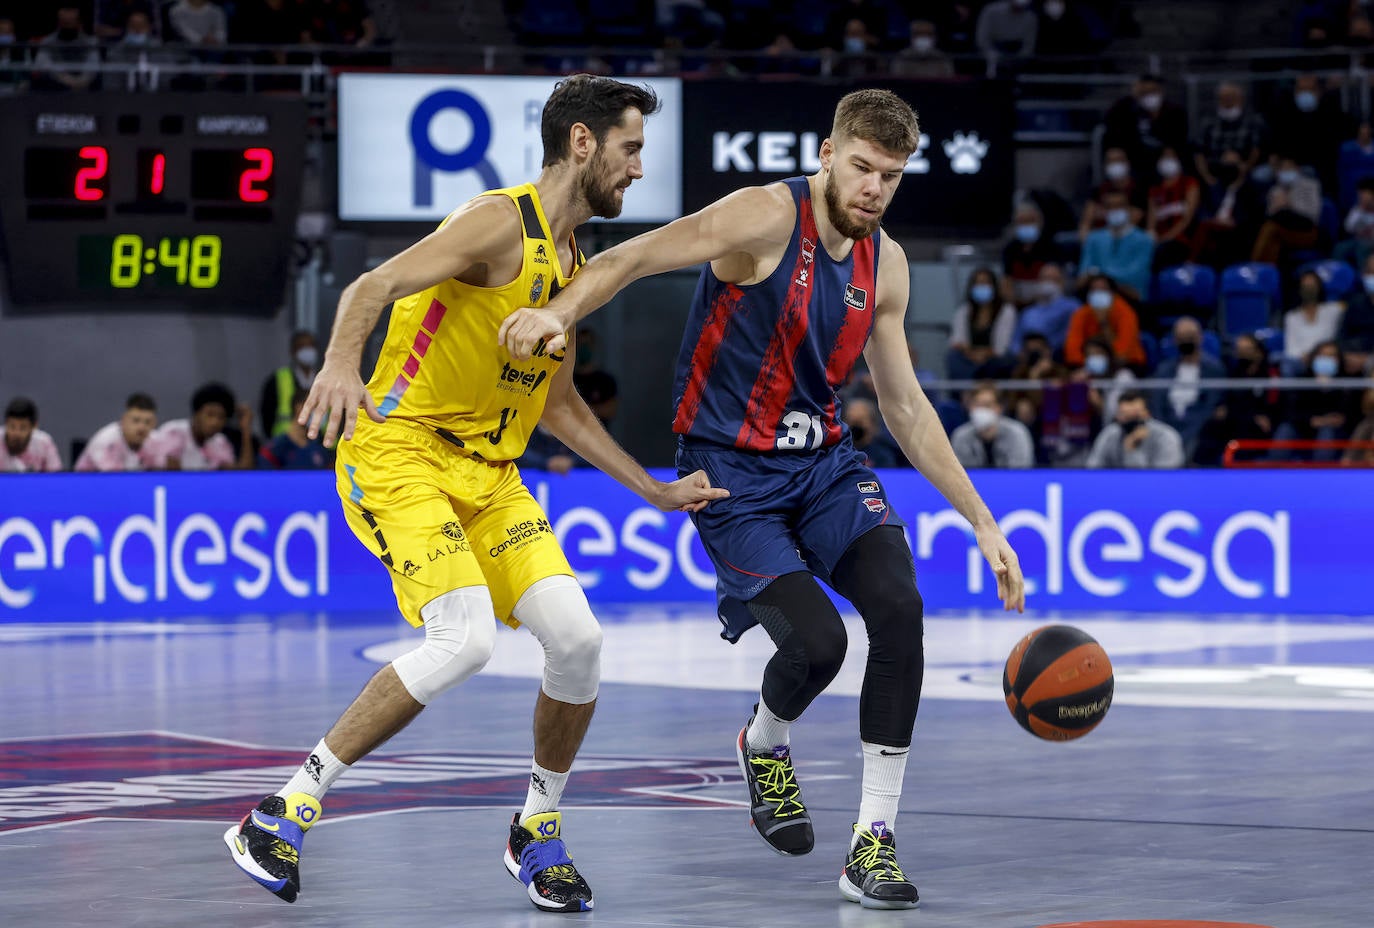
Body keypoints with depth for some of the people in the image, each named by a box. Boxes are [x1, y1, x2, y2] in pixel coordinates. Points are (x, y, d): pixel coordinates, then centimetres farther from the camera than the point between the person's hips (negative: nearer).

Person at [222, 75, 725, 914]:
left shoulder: (573, 266, 15)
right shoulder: (502, 223, -12)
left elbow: (560, 406, 27)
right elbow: (374, 286, -24)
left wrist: (656, 491, 25)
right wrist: (342, 362, -45)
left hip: (490, 471, 8)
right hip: (399, 448, -8)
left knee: (578, 638, -9)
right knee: (465, 641, -25)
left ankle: (538, 830, 13)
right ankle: (287, 810, -13)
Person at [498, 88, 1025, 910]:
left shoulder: (886, 264, 5)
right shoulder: (767, 218, -14)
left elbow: (905, 404, 13)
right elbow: (632, 258, -21)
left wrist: (982, 522, 11)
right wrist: (559, 312, -42)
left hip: (824, 460, 5)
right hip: (732, 472, -5)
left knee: (899, 606, -19)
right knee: (817, 641, -21)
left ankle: (875, 842, -11)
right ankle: (766, 746, 18)